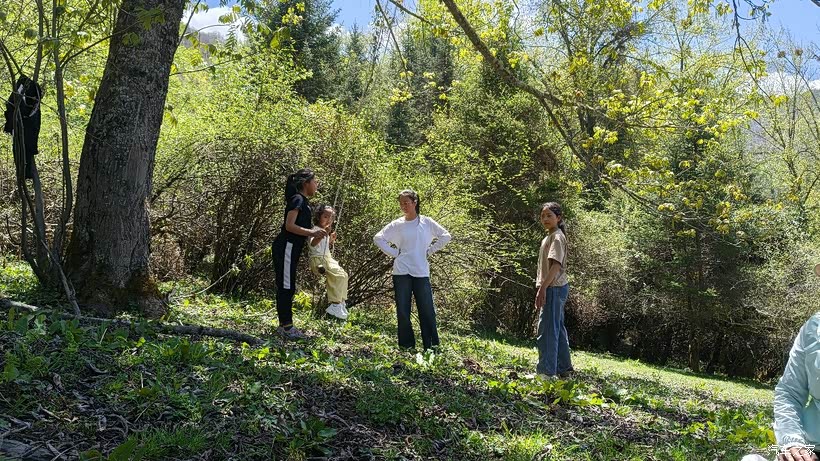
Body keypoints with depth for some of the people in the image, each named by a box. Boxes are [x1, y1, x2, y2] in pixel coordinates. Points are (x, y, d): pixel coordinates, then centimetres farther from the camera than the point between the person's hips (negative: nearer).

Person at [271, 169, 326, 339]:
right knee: (286, 287, -7)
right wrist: (312, 232, -24)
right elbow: (289, 225, -21)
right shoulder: (297, 199, -11)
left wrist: (316, 232, 9)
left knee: (286, 287, 11)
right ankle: (286, 326, -4)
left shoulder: (303, 202, 18)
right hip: (286, 247, -10)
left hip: (291, 249, 10)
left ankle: (284, 325, 16)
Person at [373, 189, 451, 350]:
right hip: (401, 272, 1)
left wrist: (430, 250, 2)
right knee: (402, 311, 3)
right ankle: (406, 346, 12)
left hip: (421, 272, -1)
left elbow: (445, 236, 7)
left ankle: (432, 346, 6)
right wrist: (393, 252, 1)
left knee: (427, 310, -1)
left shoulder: (426, 222, 4)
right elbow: (378, 238, 8)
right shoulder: (396, 225, 5)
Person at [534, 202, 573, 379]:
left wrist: (542, 288, -27)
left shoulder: (557, 237, -12)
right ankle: (564, 368, 26)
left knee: (547, 330, -11)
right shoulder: (550, 237, 18)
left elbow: (556, 265, -22)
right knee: (558, 329, 16)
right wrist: (542, 288, 20)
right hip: (554, 288, 10)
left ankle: (546, 372, -11)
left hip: (554, 288, -10)